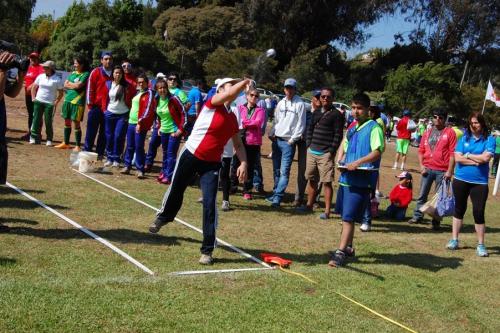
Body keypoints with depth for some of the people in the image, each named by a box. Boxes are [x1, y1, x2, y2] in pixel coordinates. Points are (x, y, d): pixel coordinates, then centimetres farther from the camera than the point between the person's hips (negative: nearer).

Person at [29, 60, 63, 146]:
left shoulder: (57, 80, -4)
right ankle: (34, 138, 6)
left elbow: (60, 93, 0)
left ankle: (49, 140, 9)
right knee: (36, 120, 1)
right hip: (38, 102, 4)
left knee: (48, 122, -2)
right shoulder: (40, 77, 7)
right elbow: (33, 87, 16)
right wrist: (33, 97, 7)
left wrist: (56, 102, -8)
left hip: (50, 104, -4)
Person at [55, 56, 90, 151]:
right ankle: (66, 143, 25)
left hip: (77, 101, -7)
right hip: (67, 100, 7)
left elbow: (78, 85, -17)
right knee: (67, 122, 13)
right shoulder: (73, 73, 14)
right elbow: (65, 85, 9)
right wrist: (74, 85, -8)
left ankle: (77, 146, 5)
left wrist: (69, 83, 0)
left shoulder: (86, 74, -7)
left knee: (76, 123, -3)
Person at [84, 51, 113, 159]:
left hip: (109, 109, 3)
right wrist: (90, 105, -7)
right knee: (91, 132, 2)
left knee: (104, 133, 7)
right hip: (96, 107, -3)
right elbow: (90, 88, -3)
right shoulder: (96, 72, -1)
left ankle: (100, 153, 14)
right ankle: (86, 152, 7)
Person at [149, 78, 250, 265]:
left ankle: (207, 250, -4)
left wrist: (243, 162, -2)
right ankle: (162, 217, 49)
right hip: (191, 156, -3)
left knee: (210, 203, -10)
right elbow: (231, 93, -30)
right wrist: (245, 82, -15)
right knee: (176, 191, 16)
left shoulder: (233, 118, 8)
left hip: (212, 163, 4)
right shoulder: (212, 104, -10)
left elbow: (238, 144, 13)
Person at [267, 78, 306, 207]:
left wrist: (293, 139, -11)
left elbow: (301, 124, -7)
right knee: (276, 169, 12)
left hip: (288, 142, -6)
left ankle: (277, 197, -13)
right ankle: (275, 192, 23)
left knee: (284, 171, -10)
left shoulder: (300, 104, -5)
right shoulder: (281, 103, 13)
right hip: (277, 139, 6)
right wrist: (272, 134, 6)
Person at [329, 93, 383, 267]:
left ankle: (340, 253, -11)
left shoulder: (374, 128, -7)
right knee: (347, 216, 15)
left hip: (362, 180, -7)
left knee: (348, 217, -11)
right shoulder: (352, 129, 17)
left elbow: (377, 152, -18)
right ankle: (348, 247, 29)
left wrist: (358, 162, -30)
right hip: (347, 178, 8)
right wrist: (343, 163, 5)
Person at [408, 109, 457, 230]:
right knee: (422, 194, 7)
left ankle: (436, 221, 8)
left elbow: (452, 153, -5)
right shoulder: (427, 133, 12)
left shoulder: (450, 132, -1)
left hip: (442, 171, -3)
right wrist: (421, 165, 0)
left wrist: (449, 171, -10)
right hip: (427, 169, 4)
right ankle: (417, 216, 16)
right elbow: (421, 150, 14)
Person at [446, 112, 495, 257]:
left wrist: (467, 155, -7)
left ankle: (480, 245, 9)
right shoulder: (464, 138, 3)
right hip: (461, 180, 3)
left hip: (479, 182, -3)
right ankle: (454, 240, 24)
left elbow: (486, 157, -17)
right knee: (459, 209, 13)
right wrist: (476, 161, -14)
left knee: (479, 213, -3)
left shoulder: (489, 140, -3)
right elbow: (458, 157, -7)